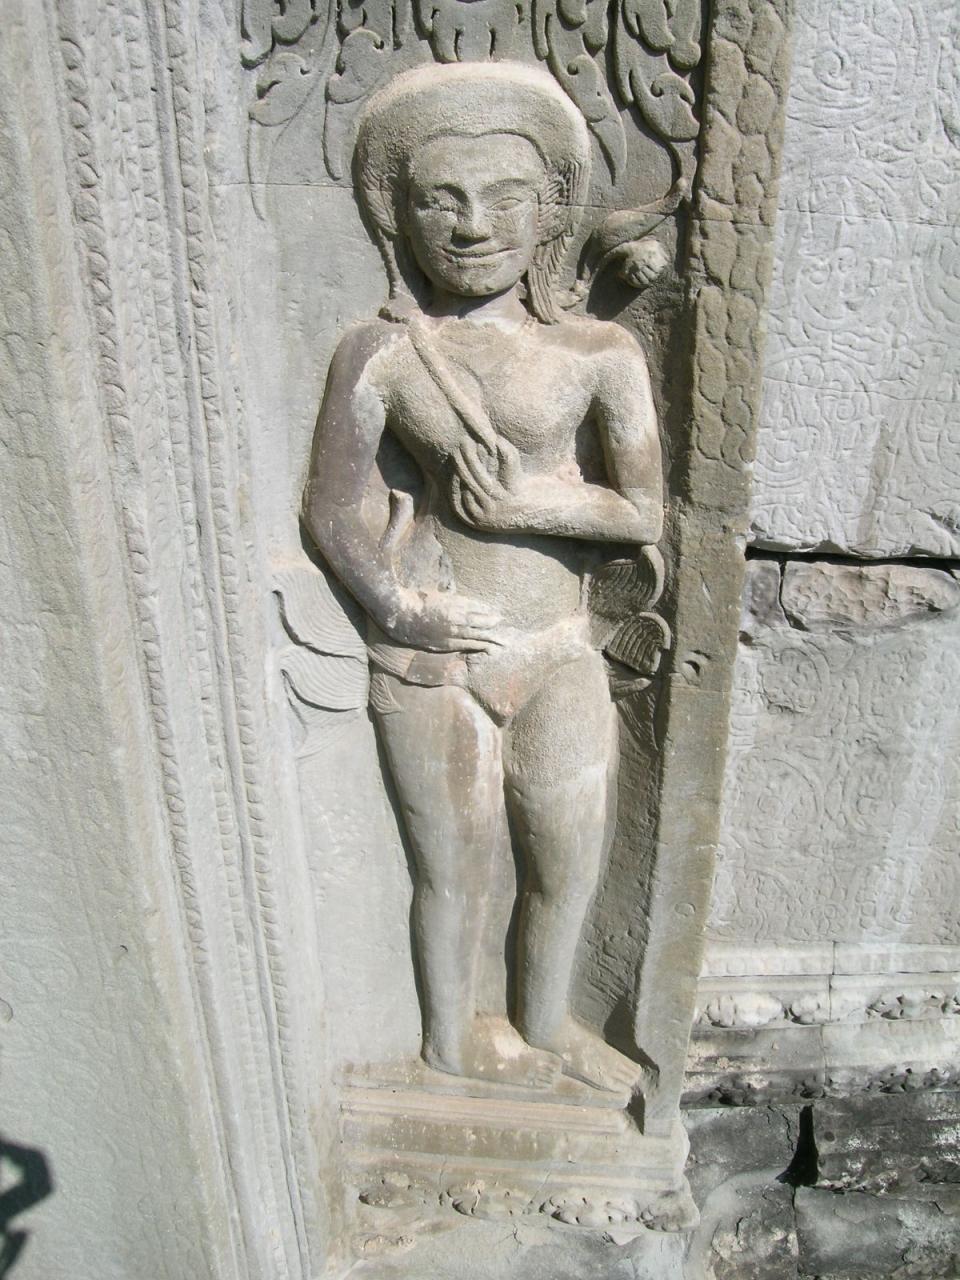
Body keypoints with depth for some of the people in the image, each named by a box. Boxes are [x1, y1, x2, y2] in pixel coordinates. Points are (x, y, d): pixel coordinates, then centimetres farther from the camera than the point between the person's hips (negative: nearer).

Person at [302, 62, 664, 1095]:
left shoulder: (599, 356, -2)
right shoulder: (380, 357, -6)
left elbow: (644, 511, -6)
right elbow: (333, 513, -3)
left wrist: (523, 504, -18)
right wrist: (395, 605, -16)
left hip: (560, 657, 3)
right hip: (431, 663, -2)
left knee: (571, 862, 18)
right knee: (454, 870, 15)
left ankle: (545, 1022, 49)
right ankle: (450, 1038, 45)